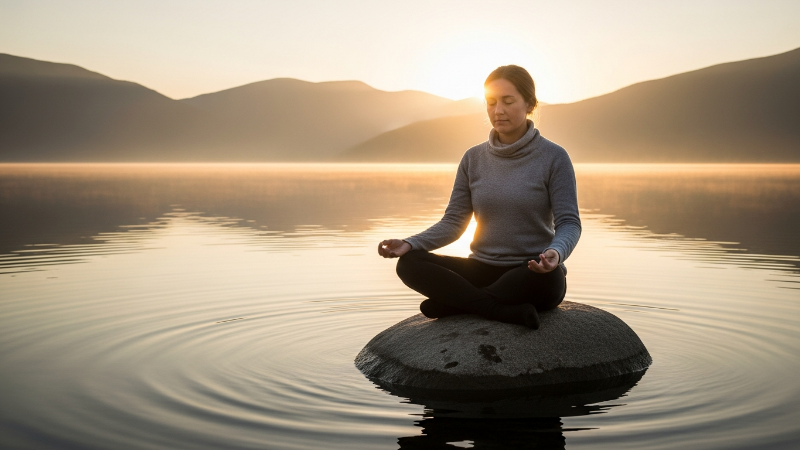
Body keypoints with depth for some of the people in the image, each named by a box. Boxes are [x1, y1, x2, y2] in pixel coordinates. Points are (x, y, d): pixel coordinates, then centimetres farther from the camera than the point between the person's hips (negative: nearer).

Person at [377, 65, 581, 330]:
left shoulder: (554, 157, -4)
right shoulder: (473, 159, 7)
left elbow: (569, 223, -10)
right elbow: (454, 222, 5)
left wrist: (556, 253, -33)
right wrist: (410, 244, -13)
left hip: (532, 275, -3)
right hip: (484, 269, 3)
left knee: (548, 275, -39)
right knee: (409, 263, -18)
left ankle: (453, 302, -19)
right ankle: (510, 312, -26)